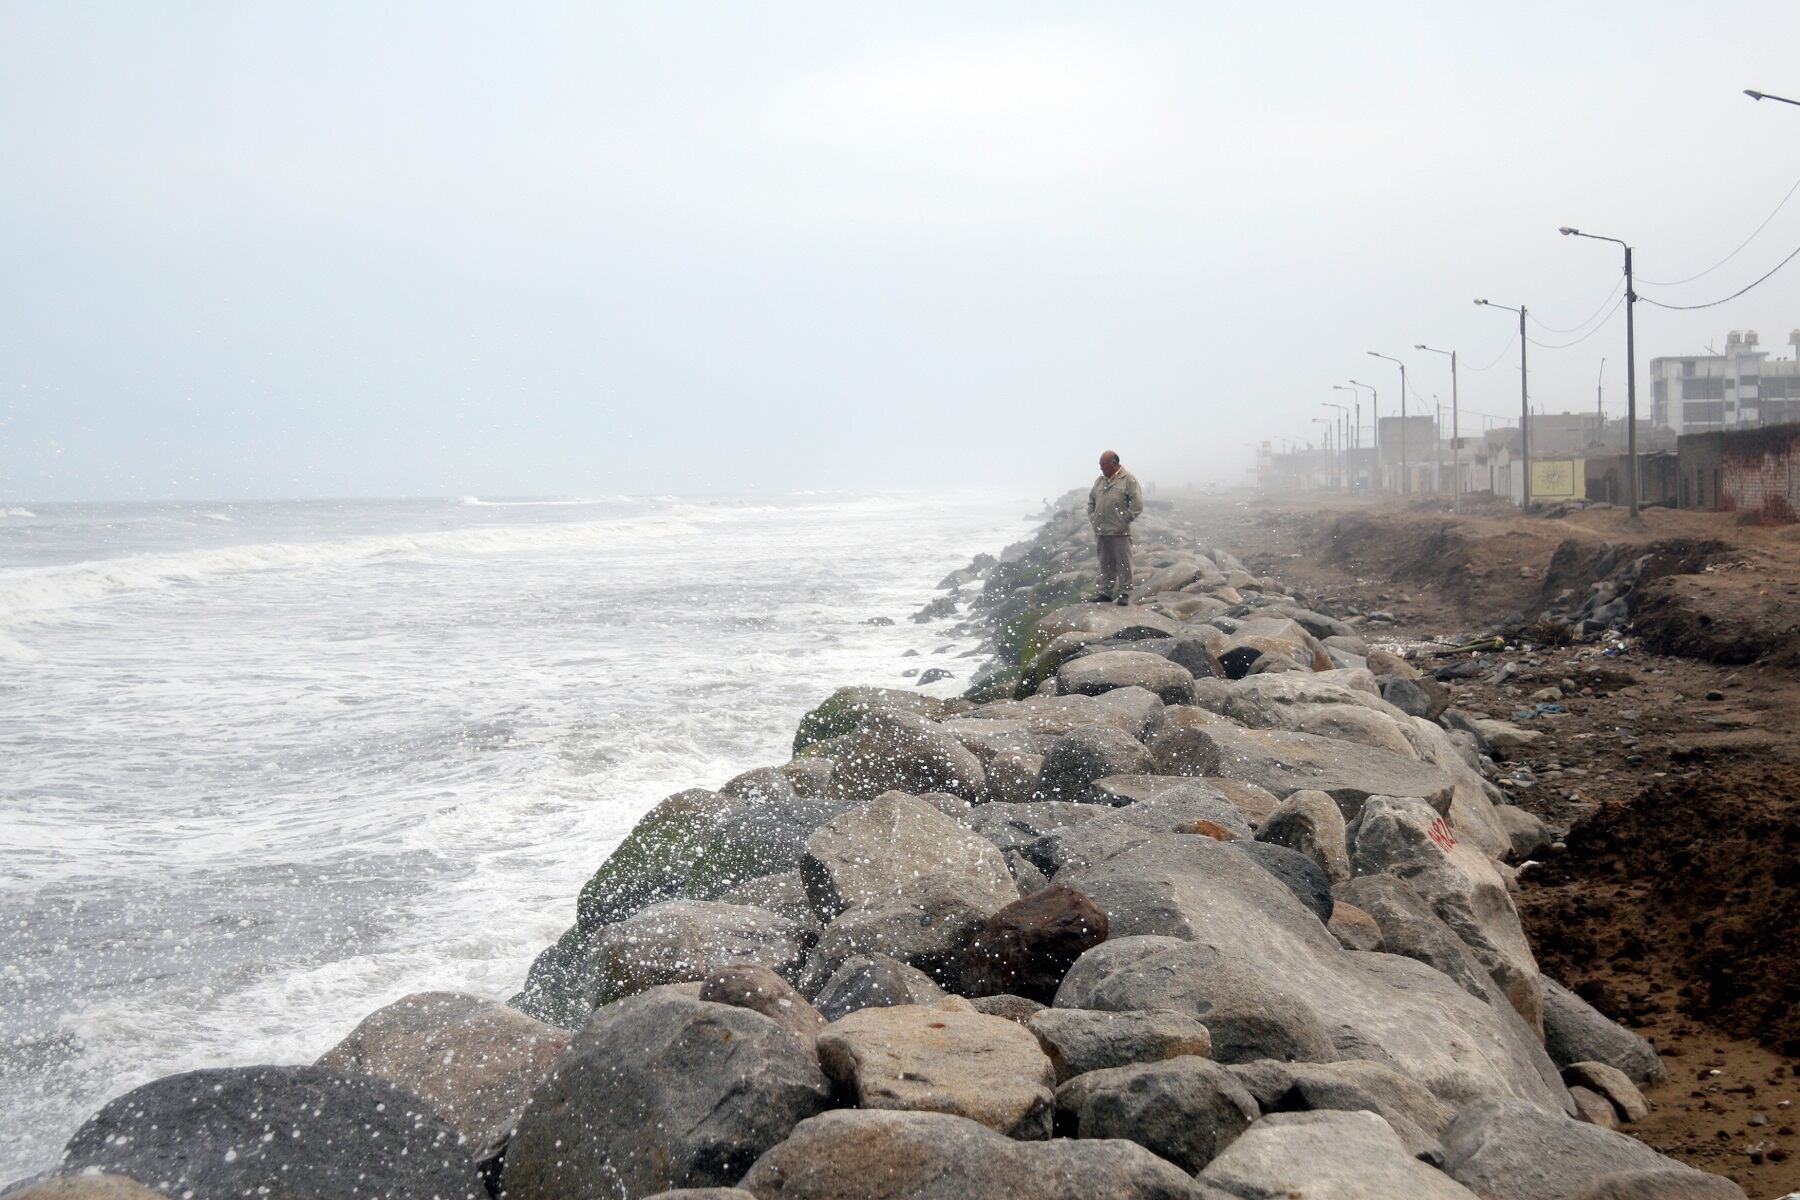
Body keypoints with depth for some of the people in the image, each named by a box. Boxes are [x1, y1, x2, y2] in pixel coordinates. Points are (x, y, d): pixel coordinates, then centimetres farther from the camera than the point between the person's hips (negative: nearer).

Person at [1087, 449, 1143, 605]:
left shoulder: (1128, 480, -5)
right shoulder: (1100, 481, 15)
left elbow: (1137, 504, -9)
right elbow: (1091, 501, 23)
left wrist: (1123, 521, -11)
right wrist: (1092, 519, 10)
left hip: (1120, 533, -6)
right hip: (1101, 532, 6)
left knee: (1123, 563, -4)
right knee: (1105, 564, 12)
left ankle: (1124, 593, 1)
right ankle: (1106, 592, 19)